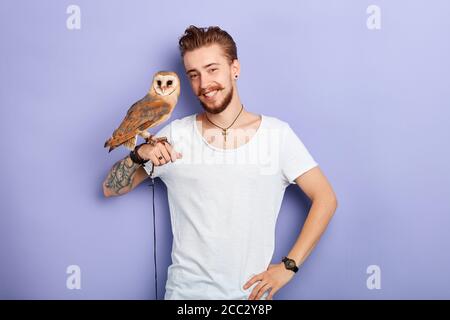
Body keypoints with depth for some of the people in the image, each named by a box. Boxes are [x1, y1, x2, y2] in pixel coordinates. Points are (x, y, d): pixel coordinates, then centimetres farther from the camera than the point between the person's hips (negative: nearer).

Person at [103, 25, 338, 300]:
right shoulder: (175, 135, -4)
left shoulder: (277, 134, -7)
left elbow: (326, 199, -5)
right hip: (186, 290, 0)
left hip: (251, 291, 0)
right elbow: (111, 189, 0)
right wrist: (140, 153, -19)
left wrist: (289, 266, -11)